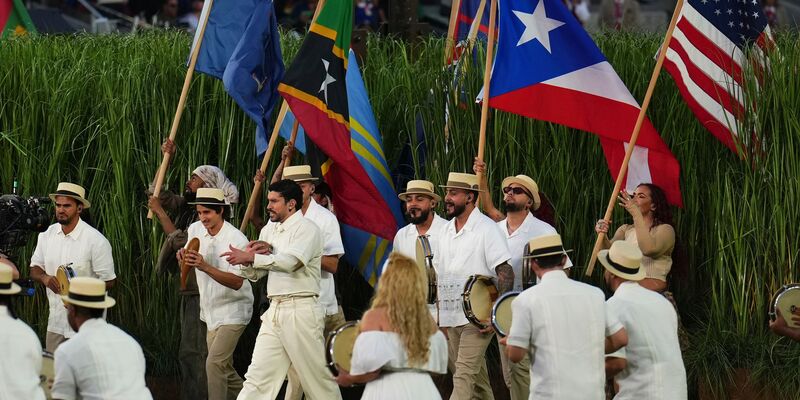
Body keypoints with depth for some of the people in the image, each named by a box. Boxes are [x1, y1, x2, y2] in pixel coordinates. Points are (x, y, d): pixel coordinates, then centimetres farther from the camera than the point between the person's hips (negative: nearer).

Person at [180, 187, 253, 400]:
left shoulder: (236, 239, -19)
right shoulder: (195, 230, 1)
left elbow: (237, 282, -26)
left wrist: (205, 267, -35)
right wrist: (184, 256, -7)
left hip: (232, 311, -7)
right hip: (211, 311, 7)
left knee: (215, 363, -18)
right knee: (224, 367, 14)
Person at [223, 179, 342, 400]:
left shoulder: (306, 229, -7)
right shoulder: (269, 230, 16)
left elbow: (290, 262, -24)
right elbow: (255, 274, 17)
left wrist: (251, 257, -21)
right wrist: (248, 261, -6)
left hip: (301, 310, -7)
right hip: (275, 311, 7)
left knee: (318, 377, 0)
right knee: (257, 377, 1)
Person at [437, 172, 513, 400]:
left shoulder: (487, 229, -9)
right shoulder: (446, 230, 14)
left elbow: (506, 273, -14)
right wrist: (441, 318, 17)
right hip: (451, 319, 7)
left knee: (464, 376, -16)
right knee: (477, 379, 14)